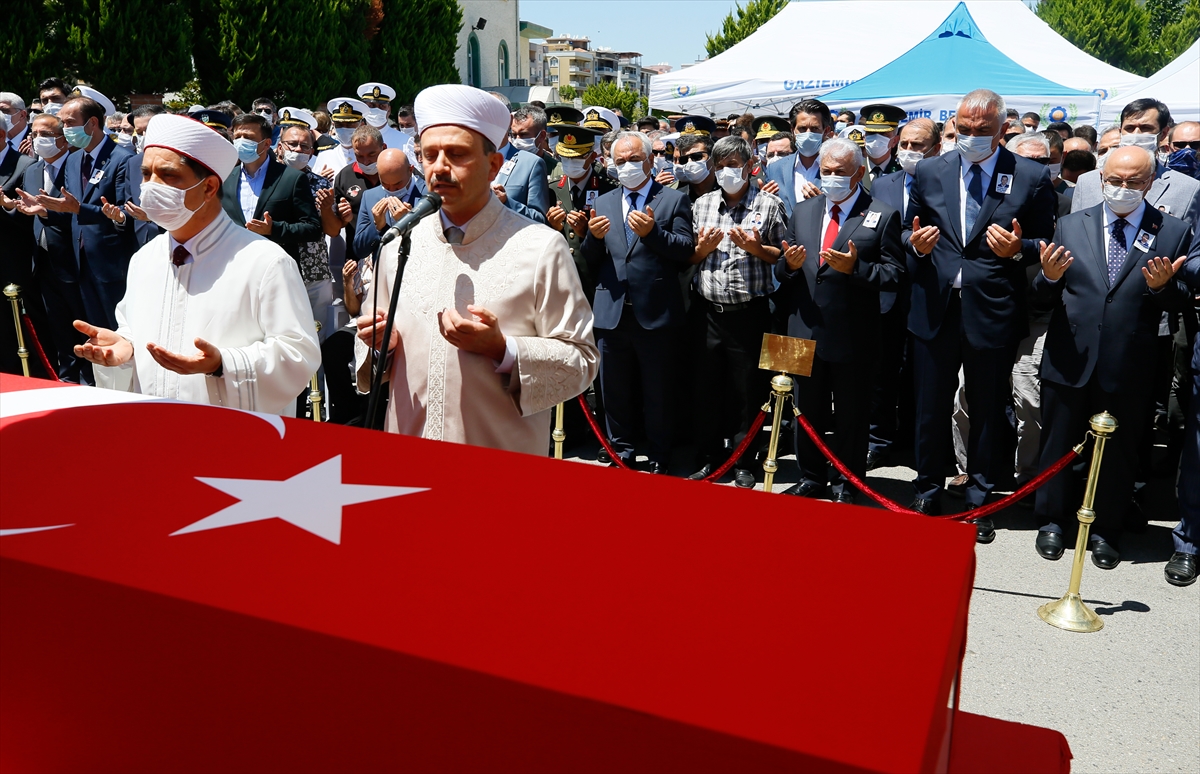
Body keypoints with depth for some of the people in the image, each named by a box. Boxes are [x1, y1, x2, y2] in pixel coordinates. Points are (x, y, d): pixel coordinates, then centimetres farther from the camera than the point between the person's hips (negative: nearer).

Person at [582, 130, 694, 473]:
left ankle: (659, 458, 20)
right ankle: (621, 452, 26)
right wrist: (593, 237, -11)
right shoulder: (603, 203, 13)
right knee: (614, 389, 12)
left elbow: (685, 249, -6)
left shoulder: (674, 200, 3)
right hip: (612, 312, 4)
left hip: (655, 313, -3)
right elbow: (590, 261, 10)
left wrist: (653, 232, -21)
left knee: (657, 391, 7)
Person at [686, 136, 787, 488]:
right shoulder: (702, 204, 11)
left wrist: (757, 248, -15)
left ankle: (744, 462, 19)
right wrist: (703, 248, -6)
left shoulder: (769, 204, 0)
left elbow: (785, 256, 1)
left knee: (747, 391, 5)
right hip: (708, 311, 3)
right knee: (707, 387, 10)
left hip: (749, 312, -3)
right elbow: (687, 258, 14)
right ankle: (709, 457, 24)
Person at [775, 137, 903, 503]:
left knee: (851, 415, 8)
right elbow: (782, 271, 13)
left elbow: (893, 273, -8)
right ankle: (811, 477, 30)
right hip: (805, 331, 4)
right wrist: (789, 264, -9)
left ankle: (847, 483, 22)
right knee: (807, 411, 14)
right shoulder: (802, 212, 12)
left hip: (852, 334, -4)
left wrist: (856, 268, -23)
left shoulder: (883, 216, -2)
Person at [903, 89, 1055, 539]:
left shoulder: (1031, 177, -1)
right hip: (934, 310, 2)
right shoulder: (929, 173, 6)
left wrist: (1018, 248, -18)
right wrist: (915, 243, -9)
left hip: (992, 312, -2)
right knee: (930, 408, 11)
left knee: (988, 410, 10)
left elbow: (1046, 244, 3)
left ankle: (979, 502, 27)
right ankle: (927, 494, 30)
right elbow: (908, 230, 14)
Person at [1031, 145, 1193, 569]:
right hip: (1068, 360, 1)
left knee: (1118, 452, 12)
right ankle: (1053, 522, 31)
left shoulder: (1174, 233, 2)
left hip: (1127, 370, -1)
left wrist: (1163, 286, -21)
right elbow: (1042, 299, 3)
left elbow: (1182, 303, 0)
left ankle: (1105, 530, 30)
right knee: (1059, 446, 13)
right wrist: (1049, 276, -19)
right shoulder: (1071, 226, 4)